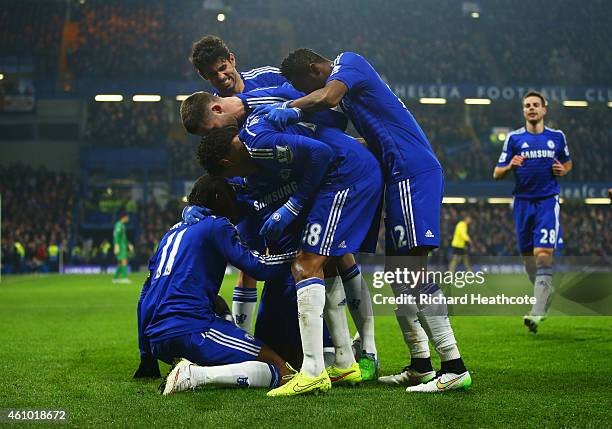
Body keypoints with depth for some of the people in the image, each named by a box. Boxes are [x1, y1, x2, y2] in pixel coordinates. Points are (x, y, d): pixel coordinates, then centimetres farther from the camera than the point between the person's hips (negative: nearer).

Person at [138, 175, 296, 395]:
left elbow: (145, 297, 27)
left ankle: (192, 365, 8)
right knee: (281, 371, -8)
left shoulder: (173, 231, 26)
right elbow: (257, 266, -6)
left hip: (156, 340, 8)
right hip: (191, 329, -8)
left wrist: (146, 355, 32)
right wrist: (297, 253, 9)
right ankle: (193, 375, -21)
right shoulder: (216, 225, 5)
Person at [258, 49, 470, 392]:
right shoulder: (345, 77, 24)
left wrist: (290, 108, -14)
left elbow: (328, 97, -26)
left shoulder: (348, 62, -4)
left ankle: (454, 367, -16)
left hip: (412, 172, -10)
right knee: (397, 272, 11)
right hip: (403, 174, 10)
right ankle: (421, 365, 14)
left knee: (412, 268, -14)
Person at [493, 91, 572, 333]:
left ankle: (537, 313, -19)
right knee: (527, 256, 6)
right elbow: (497, 174, 4)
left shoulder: (557, 137, 7)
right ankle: (545, 293, 34)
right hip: (523, 202, 2)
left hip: (548, 202, -2)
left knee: (543, 254, -16)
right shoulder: (514, 138, 5)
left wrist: (563, 170, 0)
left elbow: (568, 162, 24)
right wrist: (510, 166, -17)